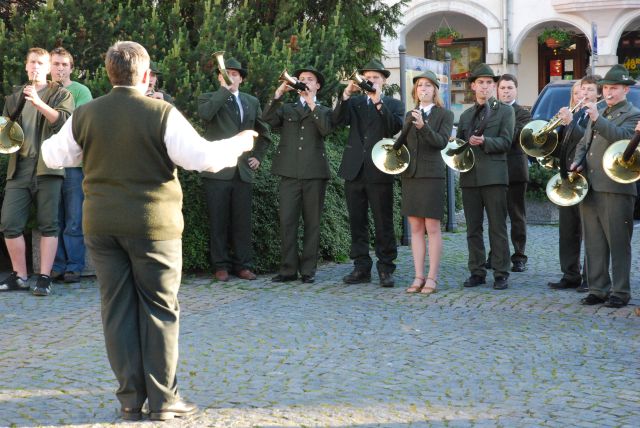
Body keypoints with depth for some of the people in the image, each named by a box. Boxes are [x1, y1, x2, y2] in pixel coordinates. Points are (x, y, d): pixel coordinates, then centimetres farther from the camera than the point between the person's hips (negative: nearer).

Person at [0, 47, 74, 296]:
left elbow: (64, 121, -12)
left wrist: (38, 102, -24)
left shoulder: (60, 94, 6)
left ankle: (44, 278, -3)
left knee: (48, 225, -5)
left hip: (47, 166, -4)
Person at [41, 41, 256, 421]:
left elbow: (54, 156, 12)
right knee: (160, 309, 5)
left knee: (118, 309, 9)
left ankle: (131, 399, 13)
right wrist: (240, 144, 4)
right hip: (153, 224, -3)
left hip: (101, 225, 3)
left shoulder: (85, 115, 0)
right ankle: (163, 400, 7)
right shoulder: (162, 114, -11)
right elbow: (204, 157, -14)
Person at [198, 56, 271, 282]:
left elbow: (263, 132, 26)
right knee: (218, 221, 0)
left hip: (243, 171, 3)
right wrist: (224, 89, -16)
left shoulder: (252, 102, 17)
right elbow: (205, 113, -19)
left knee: (242, 221, 4)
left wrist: (258, 156, 14)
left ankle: (243, 265, 9)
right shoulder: (209, 98, 5)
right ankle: (220, 266, 6)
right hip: (217, 170, -3)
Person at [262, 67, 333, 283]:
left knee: (312, 223, 1)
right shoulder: (286, 109, 18)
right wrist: (278, 94, -8)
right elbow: (267, 120, -1)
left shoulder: (324, 111, 15)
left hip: (315, 173, -1)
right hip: (290, 172, 1)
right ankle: (288, 269, 0)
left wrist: (311, 104, -8)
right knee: (287, 221, -6)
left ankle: (308, 270, 6)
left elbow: (326, 129, -7)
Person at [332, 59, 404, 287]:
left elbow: (395, 127, -12)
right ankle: (361, 268, 12)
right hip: (354, 171, 3)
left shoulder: (394, 104, 7)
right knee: (357, 223, 6)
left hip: (379, 172, -3)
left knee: (383, 223, -1)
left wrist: (378, 102, -18)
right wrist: (346, 95, -14)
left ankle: (386, 268, 4)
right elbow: (337, 121, -2)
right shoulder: (354, 102, 14)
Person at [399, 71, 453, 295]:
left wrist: (423, 126, -27)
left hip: (431, 175, -4)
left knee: (432, 228, -4)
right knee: (415, 228, 5)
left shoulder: (444, 115, 2)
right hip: (410, 174, 5)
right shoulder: (410, 115, 15)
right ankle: (418, 277, 7)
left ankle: (432, 278, -1)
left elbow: (441, 142, -13)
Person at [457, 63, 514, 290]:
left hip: (493, 175, -5)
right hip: (469, 176, 5)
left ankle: (501, 273, 0)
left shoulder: (505, 111, 5)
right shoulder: (466, 115, 19)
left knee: (497, 227, -3)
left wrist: (484, 142, -20)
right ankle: (477, 272, 13)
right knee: (473, 228, 6)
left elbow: (505, 142, -5)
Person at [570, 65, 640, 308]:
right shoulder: (598, 115, 22)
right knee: (594, 243, 9)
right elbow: (584, 144, 26)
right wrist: (578, 162, 6)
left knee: (618, 244, -3)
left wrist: (597, 119, -27)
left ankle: (620, 292, 1)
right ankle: (598, 289, 15)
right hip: (589, 187, 7)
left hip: (615, 188, -7)